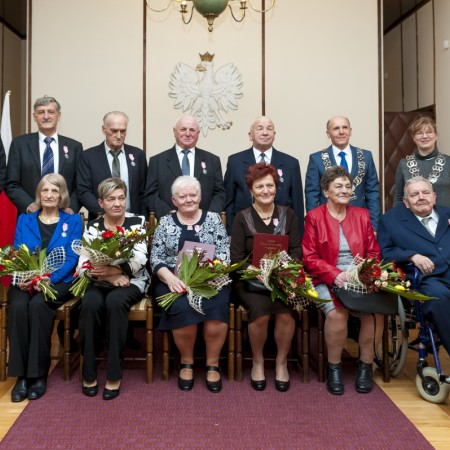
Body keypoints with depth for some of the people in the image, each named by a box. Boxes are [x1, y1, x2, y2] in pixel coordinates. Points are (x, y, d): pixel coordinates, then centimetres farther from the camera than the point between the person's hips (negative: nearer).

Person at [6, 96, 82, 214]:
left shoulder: (74, 147, 5)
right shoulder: (19, 144, 4)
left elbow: (79, 186, 5)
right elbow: (12, 185, 1)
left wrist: (71, 208, -11)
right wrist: (29, 205, -14)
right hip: (29, 216, 0)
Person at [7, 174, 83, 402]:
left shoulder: (73, 220, 8)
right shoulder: (24, 219, 15)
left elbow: (71, 257, -2)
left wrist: (50, 278, -18)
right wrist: (21, 277, -14)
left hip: (59, 281, -2)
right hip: (25, 281, 2)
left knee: (38, 305, -33)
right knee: (18, 306, -30)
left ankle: (39, 373, -21)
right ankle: (21, 374, -21)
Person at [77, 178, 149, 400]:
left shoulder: (137, 221, 0)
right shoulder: (92, 227, 5)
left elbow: (140, 259, -12)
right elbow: (83, 264, -5)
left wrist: (112, 269, -25)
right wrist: (109, 276, -21)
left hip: (131, 281, -2)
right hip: (100, 282, 2)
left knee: (115, 301, -34)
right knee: (90, 304, -31)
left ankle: (114, 374, -23)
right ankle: (89, 372, -14)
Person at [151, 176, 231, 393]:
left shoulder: (213, 218, 10)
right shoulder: (165, 222, 10)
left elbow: (224, 253, 2)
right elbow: (156, 258, 4)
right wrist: (169, 278, -15)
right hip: (175, 281, 0)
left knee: (216, 307, -30)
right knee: (183, 308, -30)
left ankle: (213, 364, -7)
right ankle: (186, 362, -4)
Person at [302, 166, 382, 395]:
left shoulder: (362, 215, 15)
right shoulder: (314, 217, 4)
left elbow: (373, 252, 14)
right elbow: (309, 258, -2)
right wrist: (335, 275, -17)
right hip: (327, 281, -3)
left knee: (376, 310, -26)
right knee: (337, 312, -32)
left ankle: (366, 365, -2)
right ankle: (334, 367, -8)